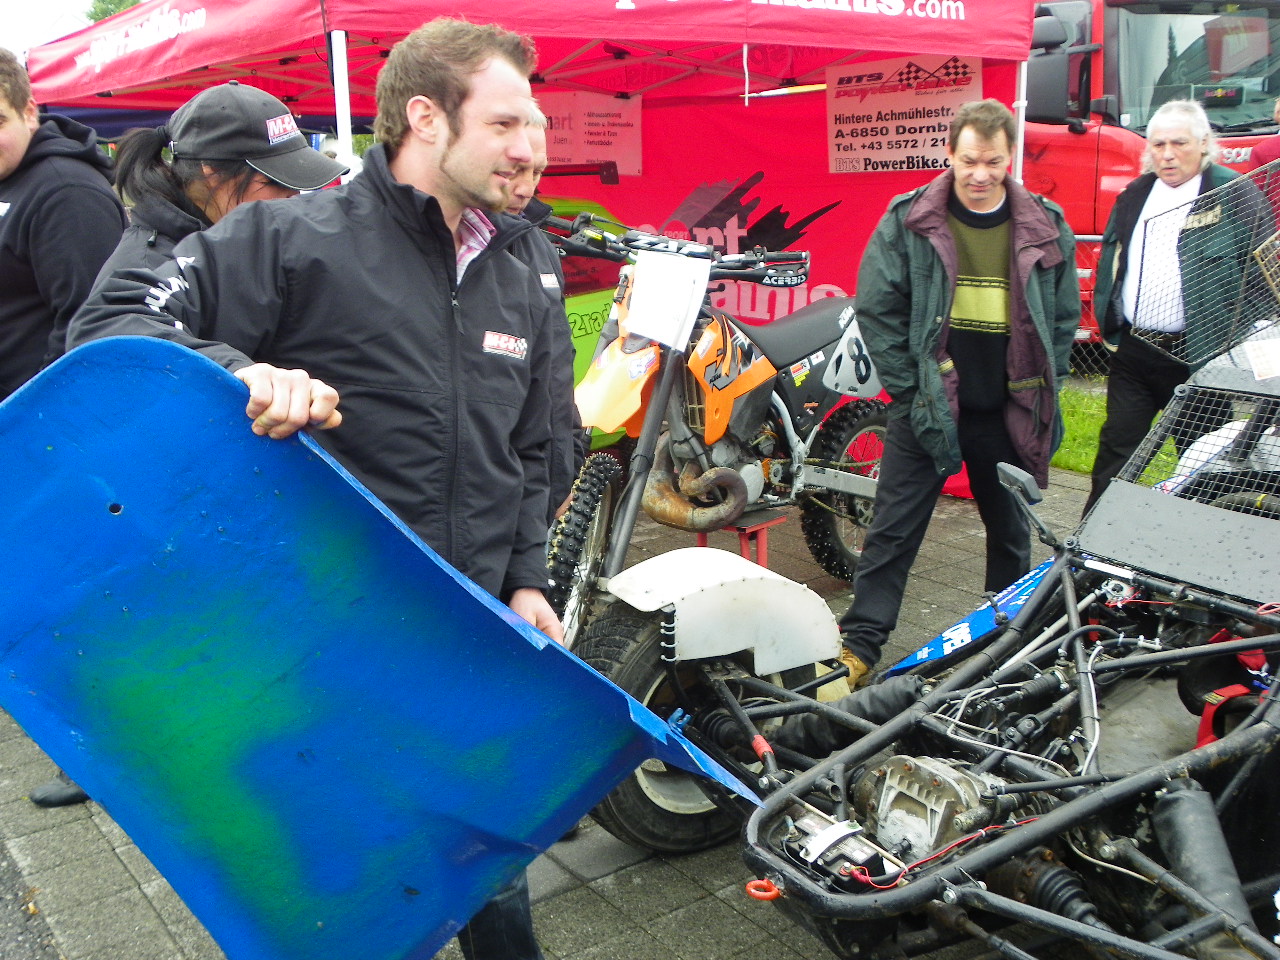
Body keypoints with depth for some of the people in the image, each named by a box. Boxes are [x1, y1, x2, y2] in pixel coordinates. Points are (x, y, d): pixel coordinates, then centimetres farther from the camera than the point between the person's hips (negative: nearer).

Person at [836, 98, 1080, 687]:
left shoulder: (1046, 228, 2)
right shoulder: (907, 222, -5)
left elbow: (1064, 318, 9)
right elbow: (877, 308, -4)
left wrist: (1042, 395, 2)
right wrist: (909, 390, -8)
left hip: (1009, 413, 3)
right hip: (926, 406, -2)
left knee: (1011, 530, 17)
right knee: (894, 528, -1)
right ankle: (860, 640, 6)